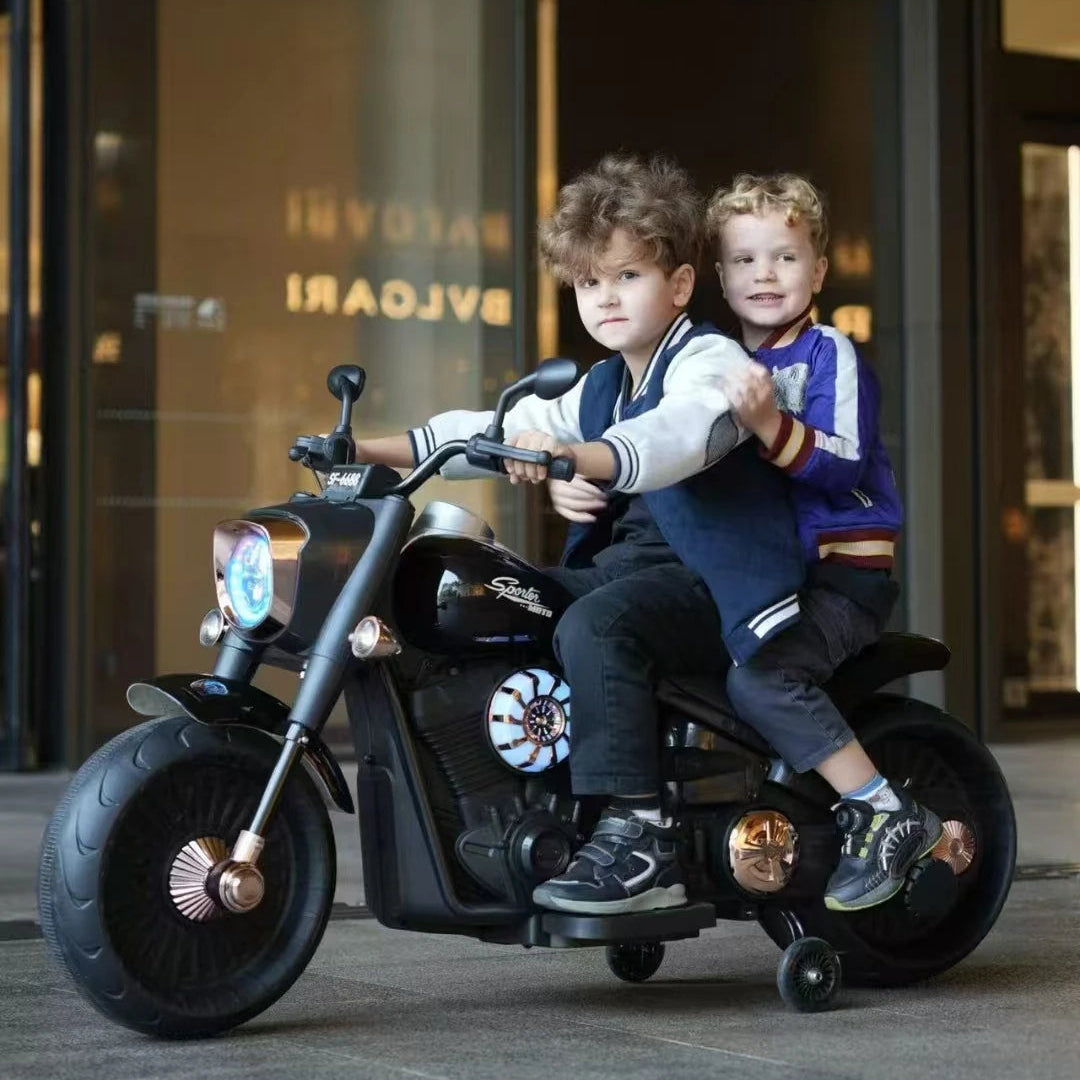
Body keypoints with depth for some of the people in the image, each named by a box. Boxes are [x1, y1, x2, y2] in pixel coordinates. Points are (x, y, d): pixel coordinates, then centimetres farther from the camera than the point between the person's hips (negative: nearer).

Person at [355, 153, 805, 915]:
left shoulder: (709, 362, -7)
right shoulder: (601, 387, 21)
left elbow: (676, 436, -30)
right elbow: (501, 430, 18)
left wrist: (572, 456, -49)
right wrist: (378, 450, 8)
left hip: (710, 577, -9)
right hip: (623, 563, 9)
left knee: (594, 624, -35)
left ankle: (639, 839, -36)